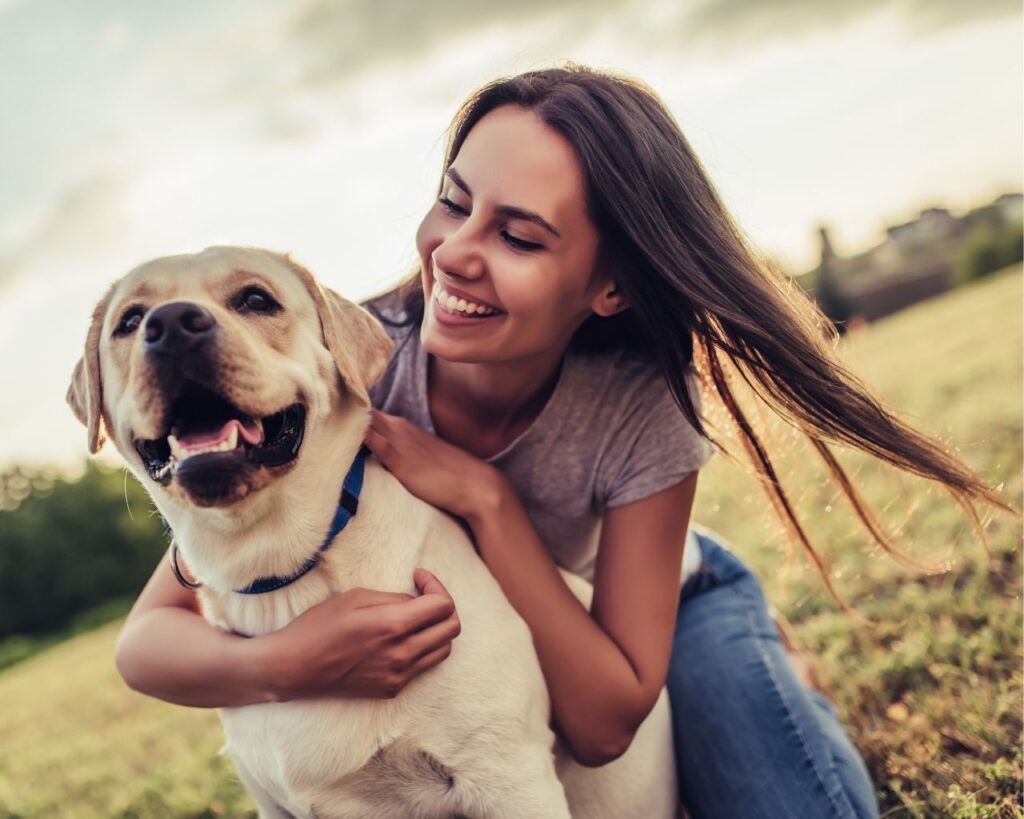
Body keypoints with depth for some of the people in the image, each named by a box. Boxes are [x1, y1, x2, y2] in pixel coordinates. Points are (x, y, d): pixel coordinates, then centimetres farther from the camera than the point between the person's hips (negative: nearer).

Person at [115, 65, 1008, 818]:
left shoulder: (642, 409, -28)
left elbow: (605, 724, -26)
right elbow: (148, 637, -23)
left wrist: (488, 500, -36)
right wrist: (282, 662, -45)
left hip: (663, 608, -2)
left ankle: (770, 682, 4)